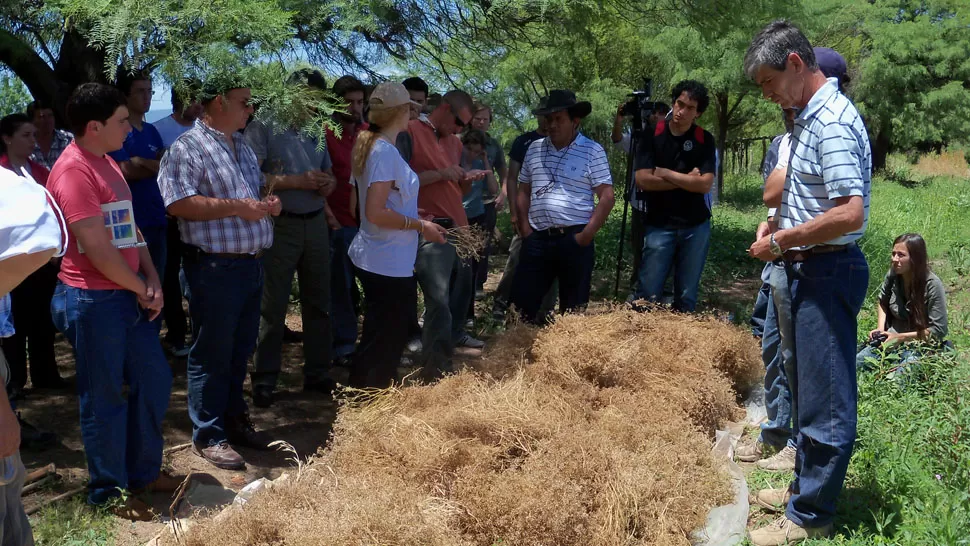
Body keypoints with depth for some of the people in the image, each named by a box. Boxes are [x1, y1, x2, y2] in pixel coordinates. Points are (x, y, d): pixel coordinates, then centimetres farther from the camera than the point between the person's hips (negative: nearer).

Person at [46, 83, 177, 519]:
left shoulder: (107, 163, 13)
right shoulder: (73, 171, -18)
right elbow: (97, 249, -21)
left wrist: (152, 279, 3)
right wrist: (140, 289, -8)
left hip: (126, 295, 9)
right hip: (93, 300, -9)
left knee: (154, 380, 16)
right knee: (105, 397, 3)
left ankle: (144, 471, 33)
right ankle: (109, 493, 20)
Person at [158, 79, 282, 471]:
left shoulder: (242, 145, 16)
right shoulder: (188, 148, -12)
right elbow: (177, 203, -22)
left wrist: (267, 203, 5)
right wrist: (236, 207, -22)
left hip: (251, 263, 8)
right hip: (215, 267, -8)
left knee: (240, 350, 17)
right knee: (212, 355, 2)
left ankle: (234, 419, 32)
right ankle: (207, 435, 14)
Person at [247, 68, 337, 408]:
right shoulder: (264, 126, -6)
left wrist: (327, 183, -3)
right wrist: (297, 181, -19)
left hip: (316, 223, 6)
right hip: (279, 225, -6)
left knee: (318, 302, 12)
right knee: (273, 306, 0)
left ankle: (318, 373, 23)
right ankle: (264, 380, 10)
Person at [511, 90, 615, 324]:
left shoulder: (592, 151, -2)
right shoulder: (534, 149, 11)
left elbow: (606, 197, -6)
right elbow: (524, 192, 16)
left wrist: (587, 235, -12)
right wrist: (525, 229, 5)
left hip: (574, 238, -4)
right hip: (538, 238, 4)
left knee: (573, 307, 4)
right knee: (521, 299, 4)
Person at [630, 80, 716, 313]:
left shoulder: (704, 140, 1)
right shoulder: (652, 135, -2)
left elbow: (705, 184, -10)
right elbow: (643, 180, -12)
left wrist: (666, 173, -10)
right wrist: (687, 179, -9)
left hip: (696, 226, 1)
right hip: (659, 226, -1)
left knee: (687, 296, 8)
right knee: (647, 294, -4)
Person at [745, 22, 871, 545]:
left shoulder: (832, 122, -19)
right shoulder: (808, 118, 13)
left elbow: (850, 213, -27)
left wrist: (781, 242, -17)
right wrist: (778, 223, 9)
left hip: (828, 272, -11)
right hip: (807, 271, 11)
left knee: (825, 398, 0)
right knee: (808, 388, 20)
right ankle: (807, 486, 35)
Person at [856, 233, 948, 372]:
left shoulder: (932, 285, -18)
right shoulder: (893, 275, -4)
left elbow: (938, 330, -15)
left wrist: (900, 337, -17)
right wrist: (880, 329, 2)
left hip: (920, 345, -5)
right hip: (892, 339, 5)